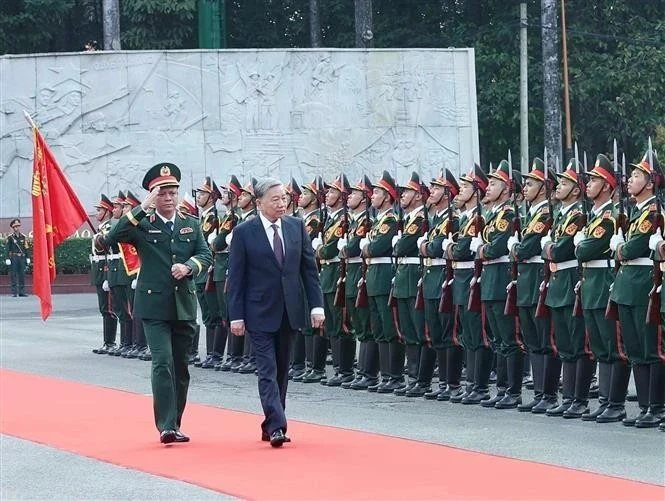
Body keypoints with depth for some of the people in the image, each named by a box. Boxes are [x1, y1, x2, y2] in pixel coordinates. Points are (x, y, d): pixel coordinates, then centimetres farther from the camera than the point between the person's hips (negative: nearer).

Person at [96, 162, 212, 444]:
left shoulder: (191, 225, 11)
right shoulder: (142, 225, -1)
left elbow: (206, 255, 5)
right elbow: (110, 239, -17)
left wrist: (189, 266, -17)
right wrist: (142, 209, -21)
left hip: (185, 306, 4)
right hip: (155, 306, -4)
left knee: (181, 366, 8)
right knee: (163, 362, -15)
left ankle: (175, 424, 18)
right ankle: (166, 425, -16)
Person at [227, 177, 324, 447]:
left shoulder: (297, 226, 5)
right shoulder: (244, 232, -6)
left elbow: (309, 268, 7)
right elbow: (236, 278, -5)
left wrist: (317, 305, -1)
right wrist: (236, 316, -9)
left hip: (290, 311, 4)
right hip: (260, 313, -4)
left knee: (282, 371, 10)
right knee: (268, 371, -9)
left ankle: (271, 425, 19)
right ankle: (277, 426, -15)